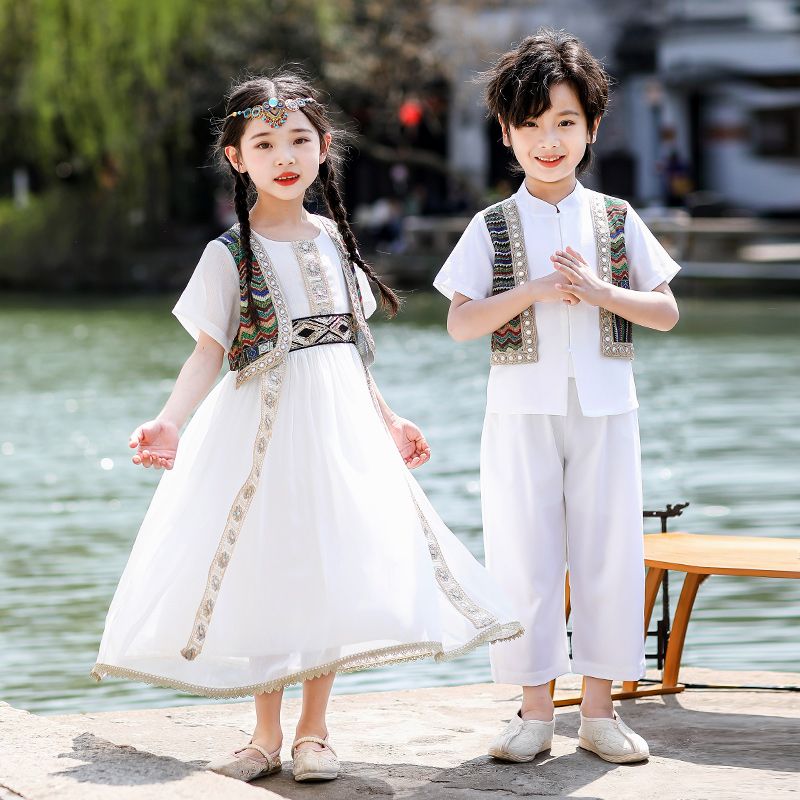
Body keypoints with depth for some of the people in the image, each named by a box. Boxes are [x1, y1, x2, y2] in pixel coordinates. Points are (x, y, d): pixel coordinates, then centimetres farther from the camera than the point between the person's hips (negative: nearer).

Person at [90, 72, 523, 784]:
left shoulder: (334, 241, 9)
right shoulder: (230, 254, -4)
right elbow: (209, 351, -9)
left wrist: (386, 420, 20)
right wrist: (169, 423, -24)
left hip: (338, 425, 4)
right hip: (261, 425, -4)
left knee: (335, 570, 0)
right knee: (265, 570, -1)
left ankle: (313, 733, 11)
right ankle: (267, 735, 13)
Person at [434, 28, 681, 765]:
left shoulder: (617, 220, 6)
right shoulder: (493, 228, 2)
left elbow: (666, 312, 3)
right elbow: (459, 323, -4)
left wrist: (598, 291, -12)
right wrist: (531, 291, -17)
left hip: (605, 407, 1)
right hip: (523, 408, -1)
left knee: (608, 553, 3)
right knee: (526, 556, 1)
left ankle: (599, 709, 13)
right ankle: (536, 711, 10)